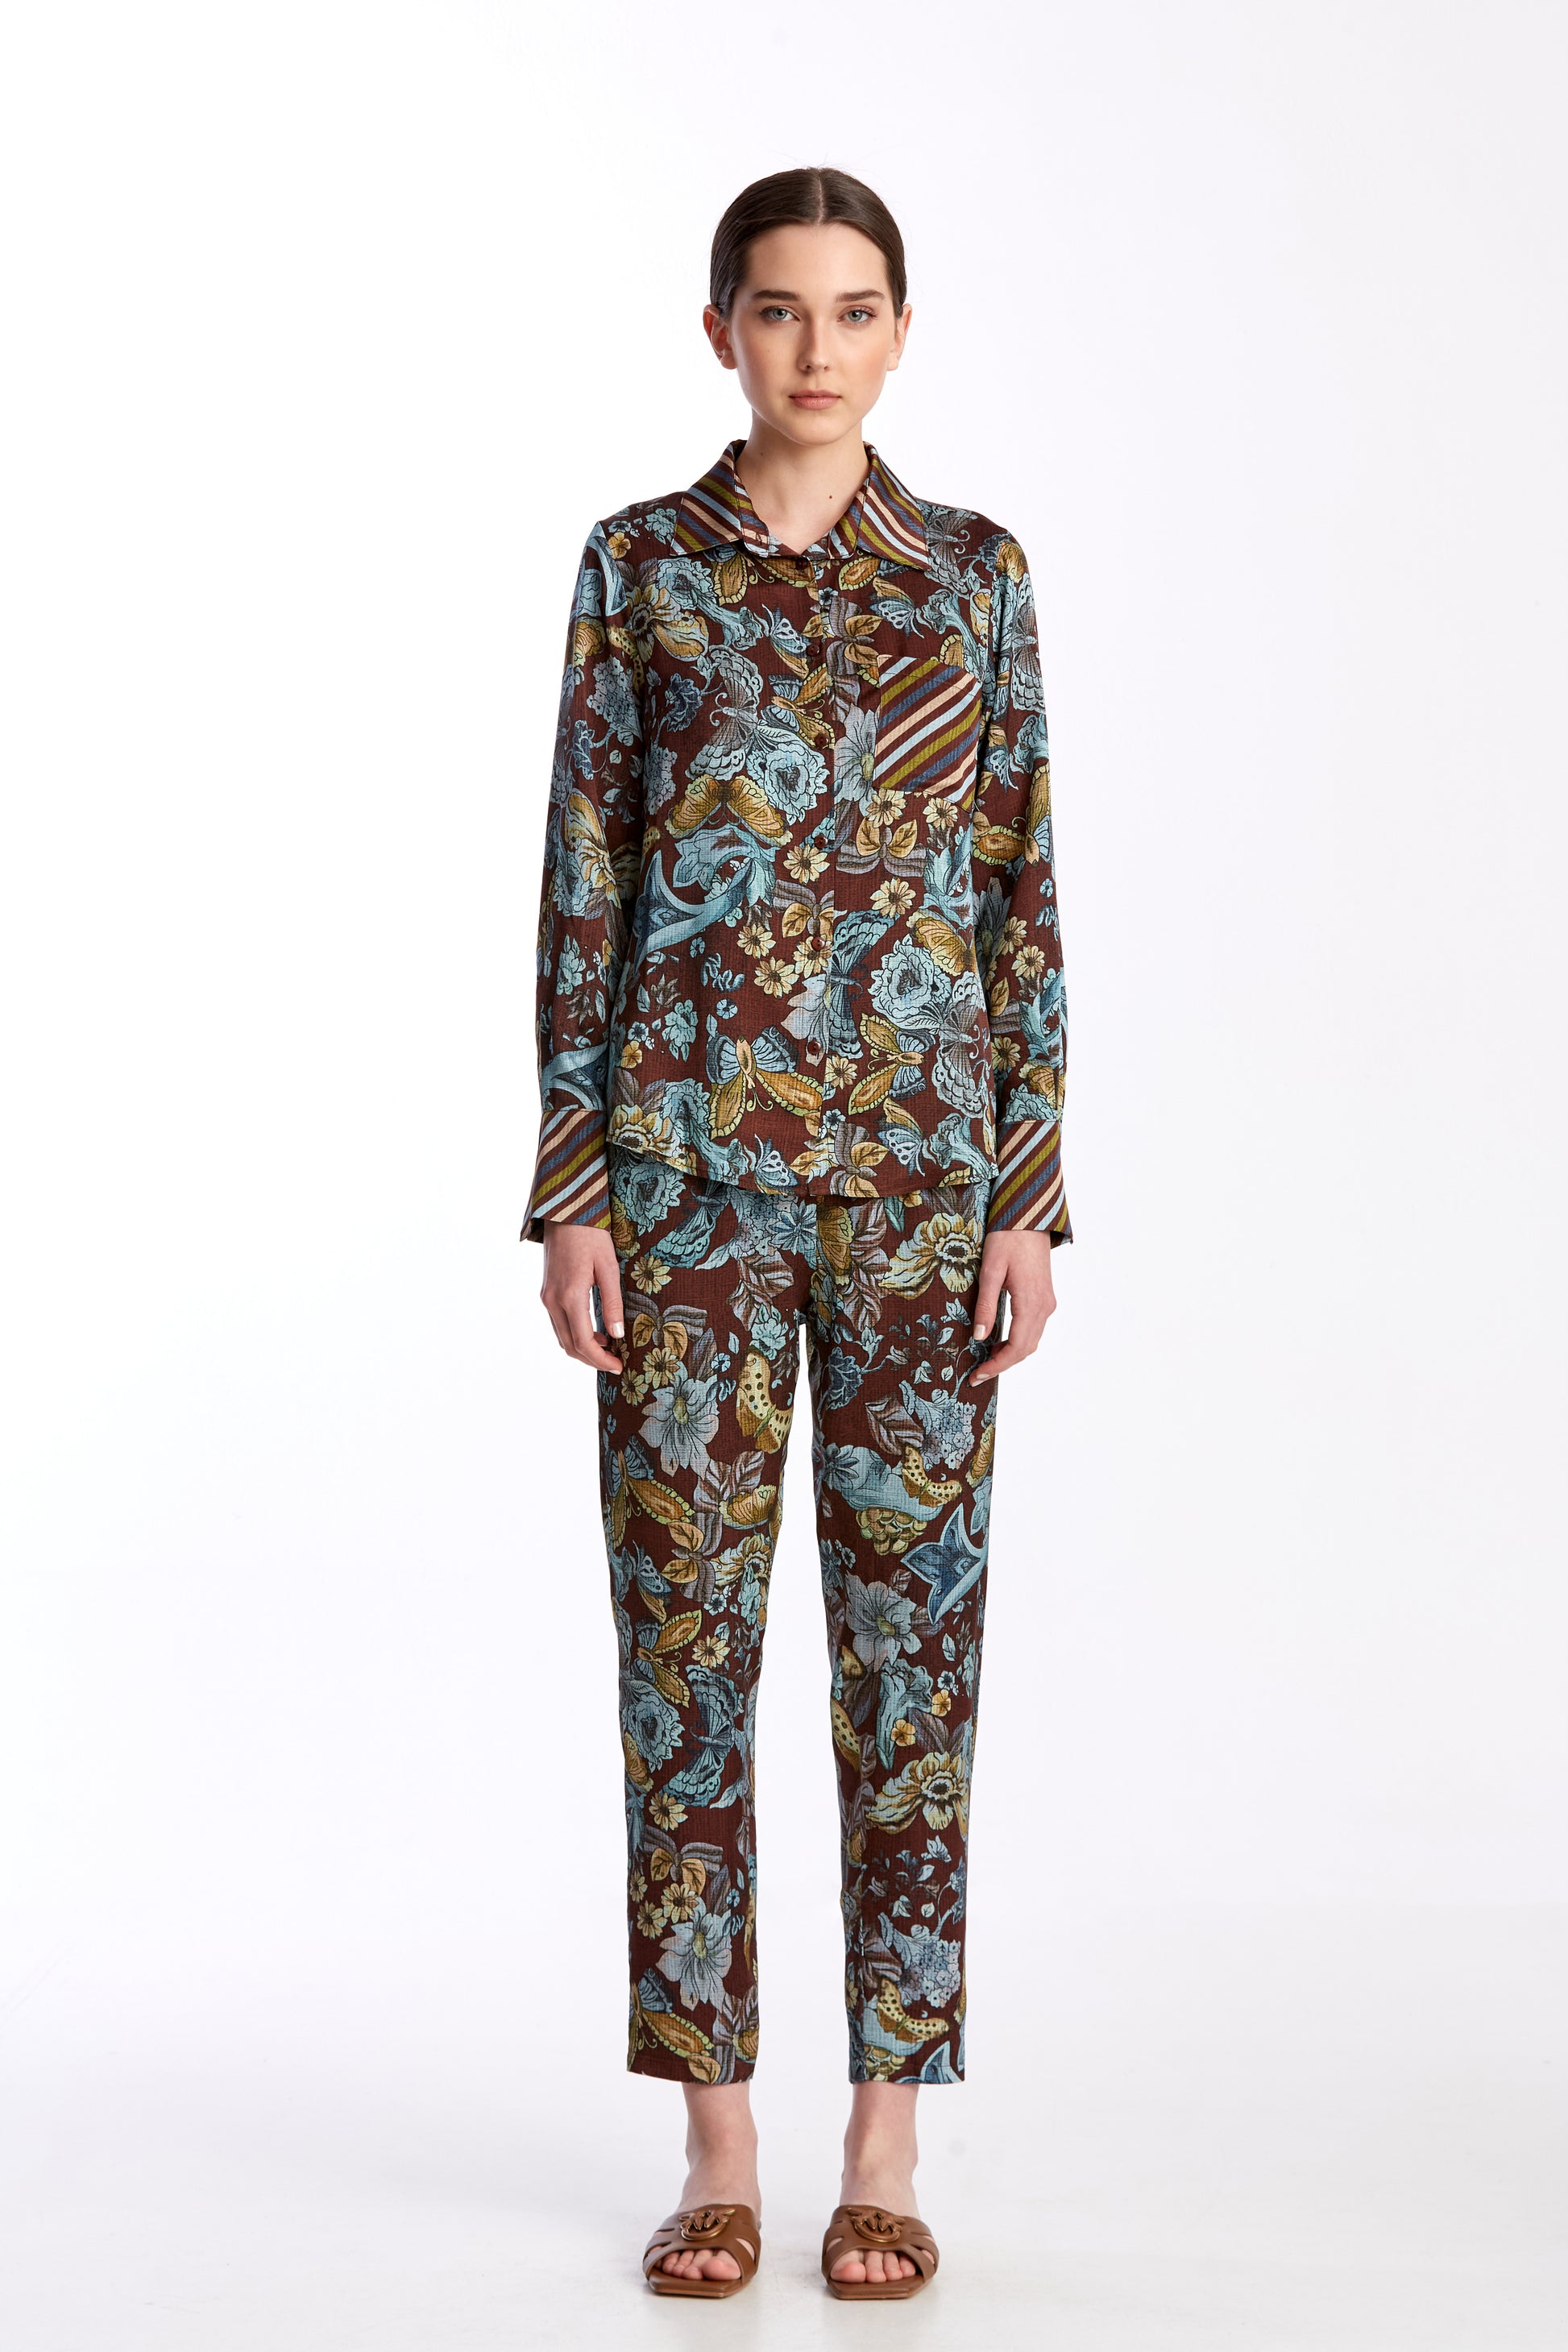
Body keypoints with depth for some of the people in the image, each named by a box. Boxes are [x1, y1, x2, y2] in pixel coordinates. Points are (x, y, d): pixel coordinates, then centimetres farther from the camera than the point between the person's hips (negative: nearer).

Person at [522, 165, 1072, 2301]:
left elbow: (1023, 896, 5)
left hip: (919, 1156, 1)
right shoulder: (639, 564, 4)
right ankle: (718, 2142, 14)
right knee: (688, 1631, 2)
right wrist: (572, 1187, -4)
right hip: (690, 1152, 0)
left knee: (911, 1635, 3)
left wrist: (1034, 1193, -2)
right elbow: (582, 890, 2)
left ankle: (888, 2144, 14)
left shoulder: (976, 574, 6)